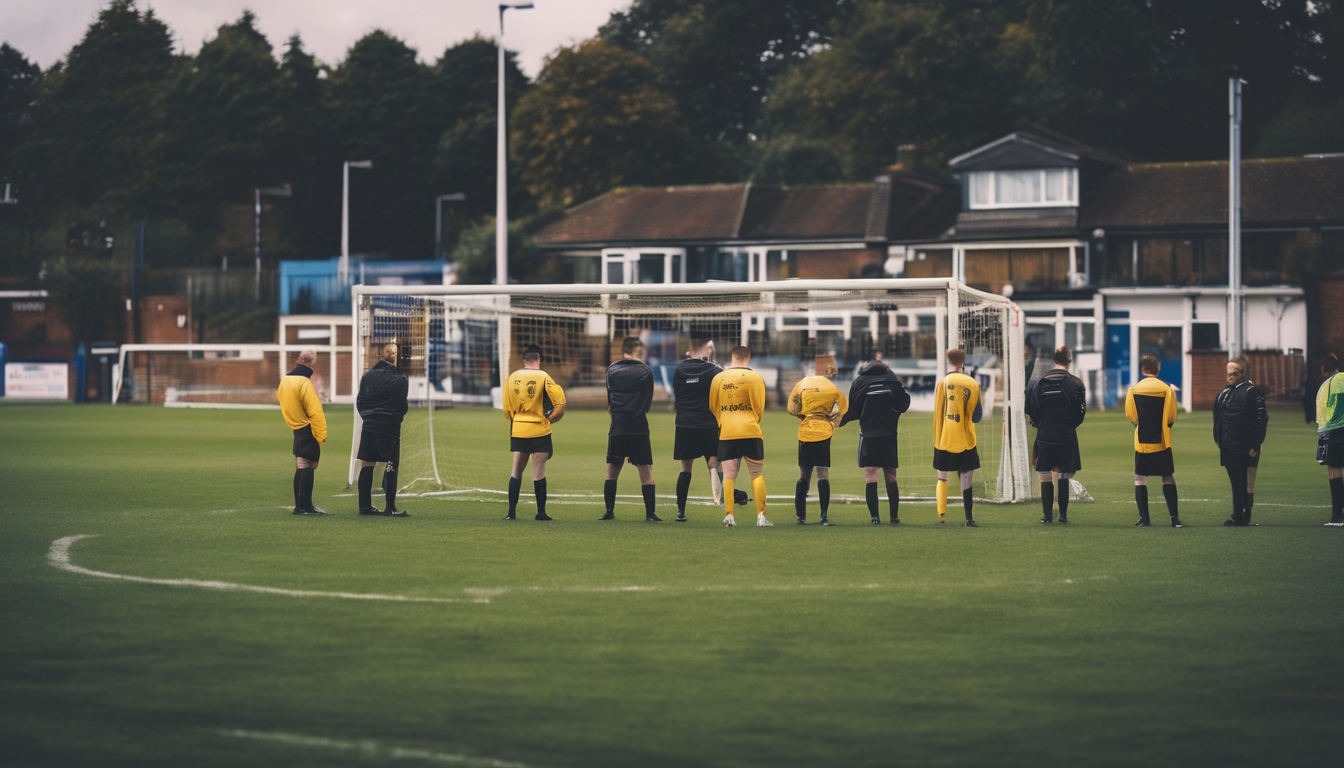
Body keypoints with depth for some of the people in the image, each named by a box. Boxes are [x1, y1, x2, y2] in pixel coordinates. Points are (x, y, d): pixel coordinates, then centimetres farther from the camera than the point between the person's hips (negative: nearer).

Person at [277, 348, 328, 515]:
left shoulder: (285, 381, 9)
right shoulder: (304, 383, -18)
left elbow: (282, 400, 17)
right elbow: (315, 412, -21)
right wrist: (321, 435, -15)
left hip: (297, 429, 9)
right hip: (308, 431, -9)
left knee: (301, 468, 13)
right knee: (307, 468, -6)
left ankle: (302, 505, 17)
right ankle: (304, 506, -7)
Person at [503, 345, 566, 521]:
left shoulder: (512, 378, 4)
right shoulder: (543, 377, -8)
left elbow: (507, 408, 8)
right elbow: (560, 403, -12)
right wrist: (550, 419, 4)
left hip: (517, 430, 4)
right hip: (539, 431, -4)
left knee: (516, 470, 11)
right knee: (539, 471, -1)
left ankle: (511, 511, 10)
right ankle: (541, 512, 0)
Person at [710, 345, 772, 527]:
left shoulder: (718, 378, 6)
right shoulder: (755, 377, -3)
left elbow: (713, 407, 12)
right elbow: (759, 407, -2)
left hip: (726, 432, 2)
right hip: (751, 432, -2)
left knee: (728, 475, 4)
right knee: (757, 474, 5)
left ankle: (729, 515, -4)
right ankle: (761, 515, -1)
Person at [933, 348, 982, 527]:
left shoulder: (943, 383, -3)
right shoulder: (973, 384, -3)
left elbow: (937, 414, 1)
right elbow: (976, 416, 0)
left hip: (944, 440, 0)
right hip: (966, 442, 0)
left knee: (942, 477, 10)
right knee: (966, 479, 1)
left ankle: (942, 516, 4)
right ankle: (969, 517, -3)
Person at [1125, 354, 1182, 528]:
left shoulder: (1134, 390, -5)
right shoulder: (1167, 390, -6)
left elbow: (1131, 417, -1)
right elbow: (1172, 418, -2)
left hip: (1142, 441, 0)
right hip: (1162, 442, 0)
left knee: (1140, 479, 6)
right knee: (1168, 478, 9)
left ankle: (1144, 518, 0)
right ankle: (1174, 517, 2)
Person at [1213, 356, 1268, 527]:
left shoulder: (1252, 392, -8)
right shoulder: (1224, 393, 17)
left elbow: (1261, 421, -12)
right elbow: (1218, 420, 22)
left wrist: (1254, 446, -15)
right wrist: (1219, 441, 14)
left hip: (1245, 449, -8)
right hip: (1229, 448, 8)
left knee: (1245, 484, -5)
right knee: (1236, 483, 10)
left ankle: (1243, 517, -2)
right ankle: (1238, 516, 14)